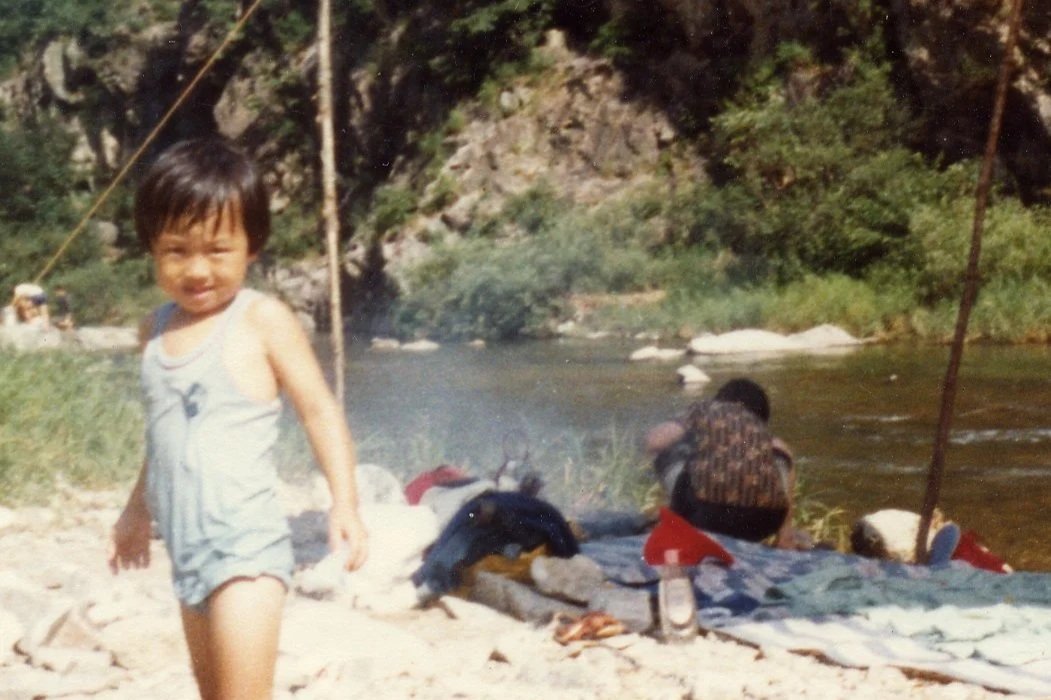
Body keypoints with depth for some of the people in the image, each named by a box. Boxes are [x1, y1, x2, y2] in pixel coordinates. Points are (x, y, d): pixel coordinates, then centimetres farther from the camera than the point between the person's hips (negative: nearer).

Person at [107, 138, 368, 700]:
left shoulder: (262, 321, -10)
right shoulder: (156, 330, 9)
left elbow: (319, 409, -7)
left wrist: (345, 504, -18)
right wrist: (137, 508, 32)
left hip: (246, 542, -7)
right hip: (187, 545, 7)